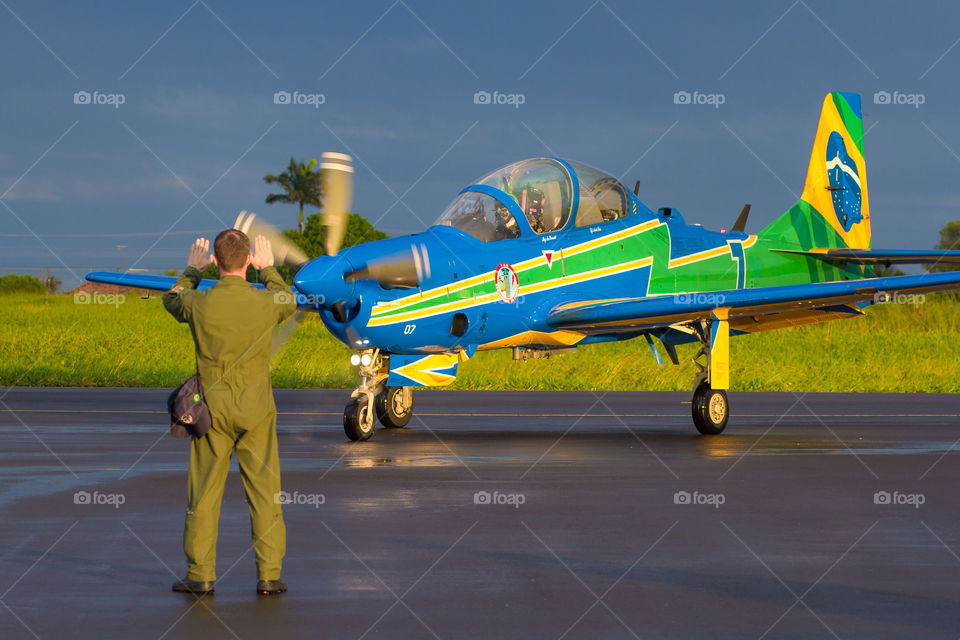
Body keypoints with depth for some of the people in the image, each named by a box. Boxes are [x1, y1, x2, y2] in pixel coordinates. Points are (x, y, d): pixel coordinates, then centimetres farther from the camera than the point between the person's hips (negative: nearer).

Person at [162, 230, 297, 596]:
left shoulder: (200, 303, -10)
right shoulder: (265, 302, -9)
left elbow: (171, 301, 16)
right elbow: (289, 303, 18)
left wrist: (192, 270, 31)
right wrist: (268, 270, 30)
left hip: (213, 409, 0)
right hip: (256, 408, 0)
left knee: (204, 493, 8)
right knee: (264, 492, 5)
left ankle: (201, 575, 11)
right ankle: (269, 574, 5)